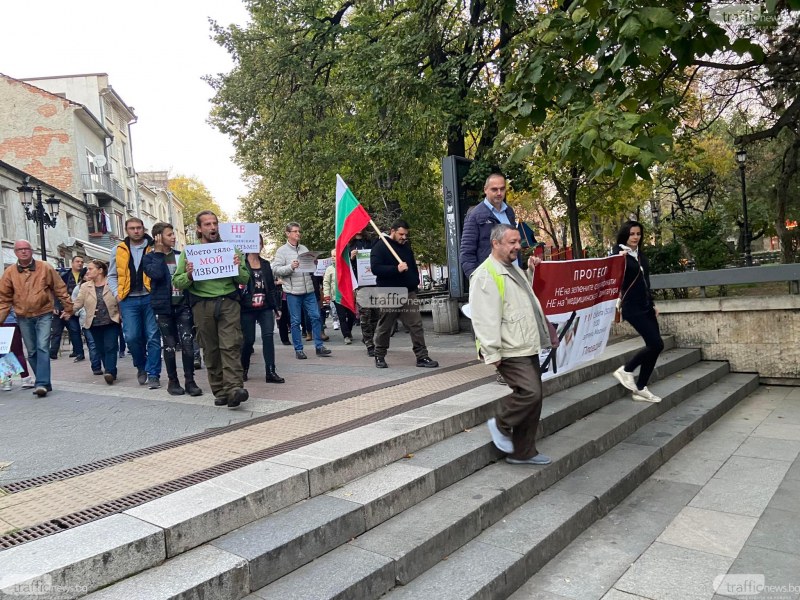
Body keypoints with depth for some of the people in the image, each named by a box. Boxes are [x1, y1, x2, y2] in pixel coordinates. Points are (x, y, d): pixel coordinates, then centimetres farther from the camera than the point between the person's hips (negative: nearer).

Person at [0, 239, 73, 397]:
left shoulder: (45, 268, -3)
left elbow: (60, 289, 2)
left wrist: (68, 308, 3)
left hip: (44, 315, -3)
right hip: (23, 318, 3)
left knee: (43, 348, -13)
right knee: (32, 352, 8)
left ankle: (42, 383, -16)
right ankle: (44, 383, 18)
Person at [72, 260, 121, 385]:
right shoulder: (85, 287, 7)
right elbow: (78, 303, 2)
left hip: (111, 323, -4)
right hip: (95, 324, 4)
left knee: (110, 347, -11)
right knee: (101, 349, 7)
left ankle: (110, 372, -15)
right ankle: (111, 373, 15)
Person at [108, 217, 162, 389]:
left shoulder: (154, 248, 4)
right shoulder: (118, 250, 11)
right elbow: (112, 276, 17)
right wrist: (117, 293, 5)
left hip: (150, 298, -2)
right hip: (129, 300, 2)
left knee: (153, 337, -2)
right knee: (132, 337, -3)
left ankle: (153, 374, 5)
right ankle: (141, 366, 23)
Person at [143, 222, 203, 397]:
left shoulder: (180, 255, 12)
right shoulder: (150, 257, 2)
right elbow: (156, 274, -17)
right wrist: (158, 252, -9)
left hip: (183, 304, 2)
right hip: (163, 306, -2)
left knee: (187, 342, -7)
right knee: (170, 345, 4)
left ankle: (189, 381, 0)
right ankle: (172, 381, 16)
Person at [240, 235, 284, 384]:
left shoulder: (266, 264, 12)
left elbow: (272, 286, 14)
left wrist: (277, 307, 12)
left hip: (265, 307, 4)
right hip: (247, 309, -4)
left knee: (268, 336, -8)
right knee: (249, 340, 3)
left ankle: (270, 372, -7)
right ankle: (244, 369, 26)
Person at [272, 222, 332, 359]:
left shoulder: (304, 249, 13)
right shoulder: (282, 251, -1)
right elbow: (275, 269, -8)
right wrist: (290, 267, -19)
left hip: (309, 290, 4)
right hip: (293, 292, -4)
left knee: (316, 317, 2)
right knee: (295, 321, 3)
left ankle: (319, 346, 10)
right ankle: (298, 349, 12)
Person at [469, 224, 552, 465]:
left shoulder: (514, 269, 17)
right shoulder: (485, 275, -14)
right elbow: (484, 318, -20)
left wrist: (531, 272, 22)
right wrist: (492, 353, -22)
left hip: (528, 347, 10)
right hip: (511, 352, -9)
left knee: (532, 400, 11)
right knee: (529, 393, -18)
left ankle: (523, 452, 23)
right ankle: (500, 424, 9)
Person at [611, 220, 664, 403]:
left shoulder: (641, 254, 13)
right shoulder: (619, 254, -9)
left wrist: (652, 304, 21)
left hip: (646, 306, 8)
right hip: (632, 307, -8)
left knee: (653, 346, 5)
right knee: (656, 344, -14)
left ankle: (640, 388, 13)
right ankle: (626, 370, 4)